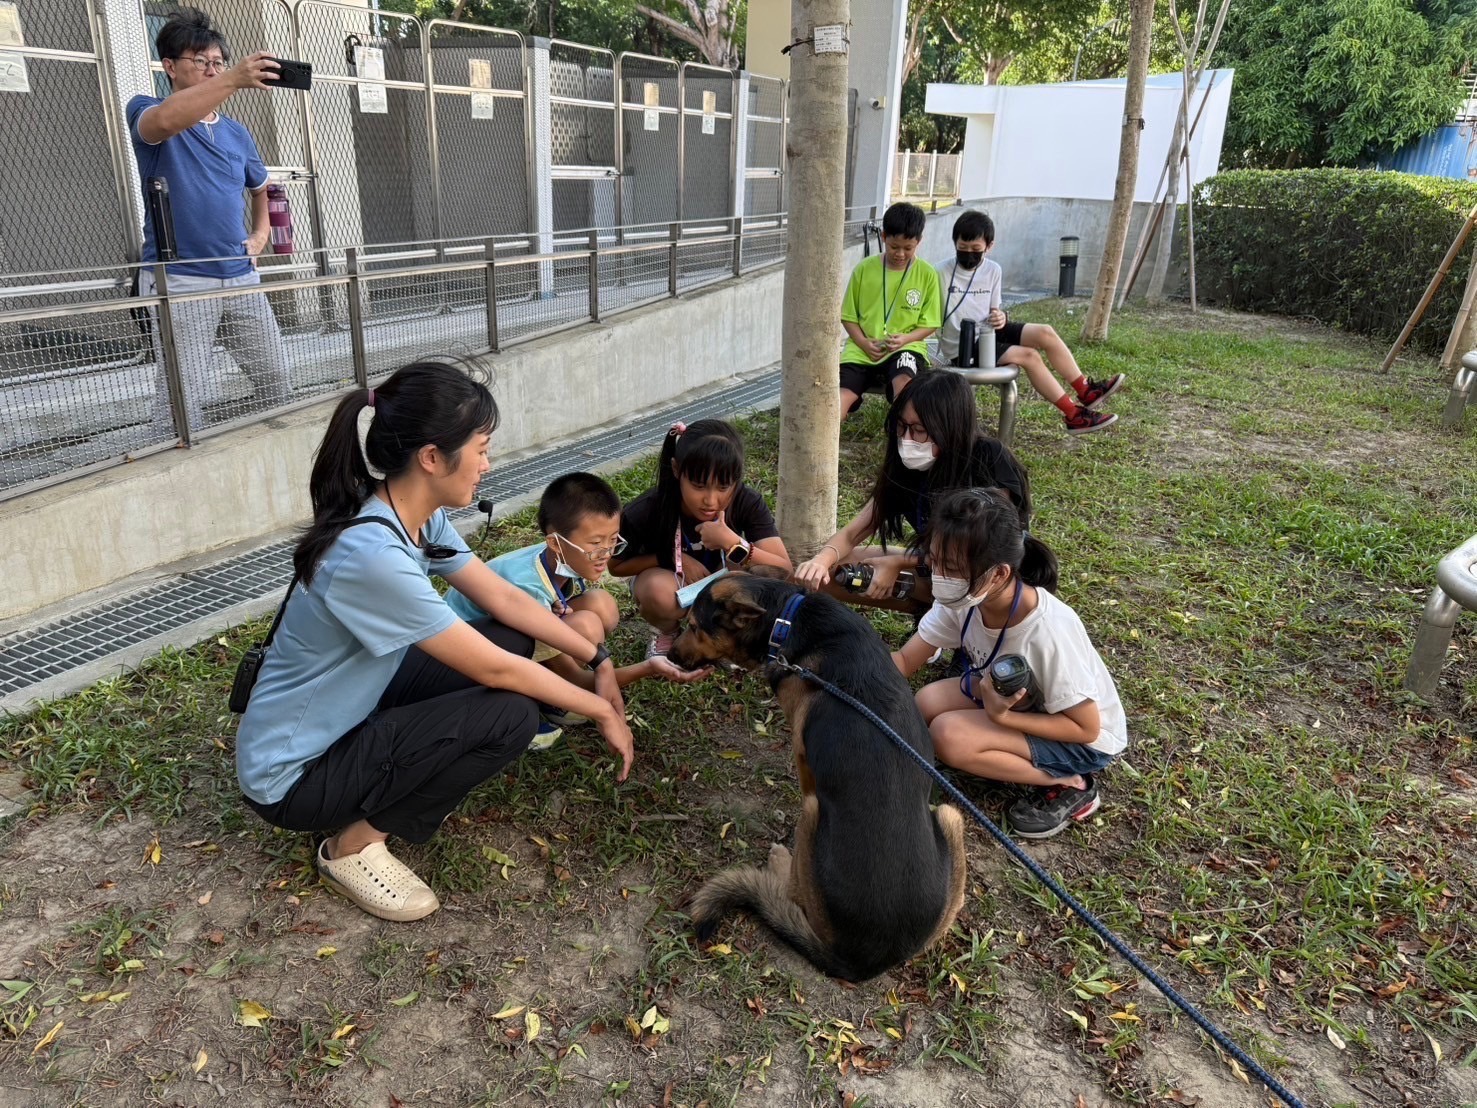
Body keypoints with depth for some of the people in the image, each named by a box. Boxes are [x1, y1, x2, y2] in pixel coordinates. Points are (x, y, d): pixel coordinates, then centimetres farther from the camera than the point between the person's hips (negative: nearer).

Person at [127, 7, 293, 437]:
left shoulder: (236, 133, 16)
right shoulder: (146, 112, -1)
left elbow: (260, 186, 34)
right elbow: (165, 121, -27)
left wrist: (261, 232, 14)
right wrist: (234, 79, -36)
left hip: (241, 277, 6)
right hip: (179, 279, -6)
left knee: (276, 378, 8)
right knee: (184, 395, -9)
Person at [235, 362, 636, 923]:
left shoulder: (418, 516, -7)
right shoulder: (372, 554, -34)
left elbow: (503, 598, 3)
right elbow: (493, 670, -26)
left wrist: (597, 659, -1)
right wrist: (600, 709, -14)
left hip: (352, 715, 9)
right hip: (291, 776, -8)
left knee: (513, 639, -1)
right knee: (509, 715, -22)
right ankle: (355, 842, -3)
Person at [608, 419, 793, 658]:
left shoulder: (747, 503, -27)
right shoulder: (644, 513, -29)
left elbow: (783, 572, -31)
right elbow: (616, 566, -11)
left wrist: (731, 542, -45)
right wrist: (673, 558, -25)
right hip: (670, 581, -1)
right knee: (658, 590, -37)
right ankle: (666, 633, 0)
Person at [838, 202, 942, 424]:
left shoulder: (927, 274, 1)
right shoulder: (864, 269, 4)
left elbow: (929, 323, 4)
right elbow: (848, 316, 8)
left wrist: (905, 338, -15)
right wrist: (864, 343, -9)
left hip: (905, 347, -1)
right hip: (862, 350, 1)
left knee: (903, 382, -35)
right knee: (838, 401, -20)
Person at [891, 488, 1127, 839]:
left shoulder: (1048, 630, -37)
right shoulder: (962, 599, -20)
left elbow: (1087, 728, -24)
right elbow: (904, 662, -12)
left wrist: (1002, 716, -33)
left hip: (1086, 742, -7)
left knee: (949, 735, -24)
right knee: (928, 702, -13)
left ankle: (1071, 786, -6)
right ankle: (1041, 764, 4)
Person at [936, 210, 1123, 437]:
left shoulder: (993, 270, 4)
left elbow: (994, 309, 12)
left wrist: (999, 317, -9)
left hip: (988, 333, 7)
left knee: (1045, 332, -12)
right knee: (1029, 355, -20)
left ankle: (1085, 391, 0)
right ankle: (1074, 415, -12)